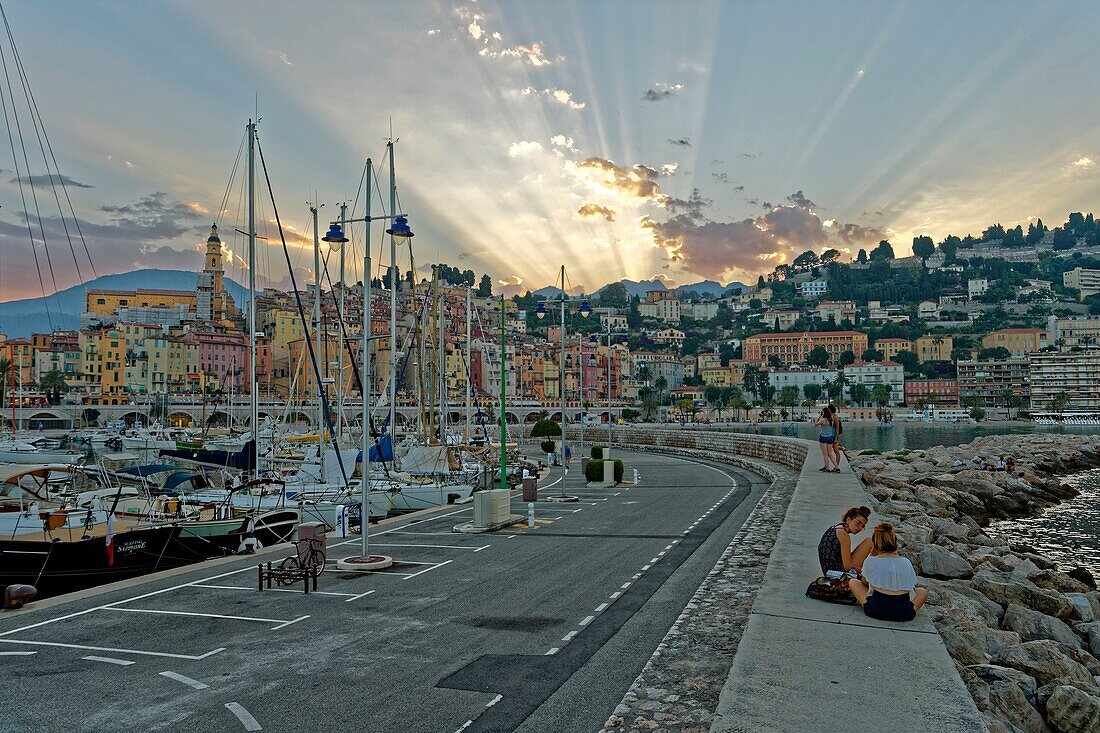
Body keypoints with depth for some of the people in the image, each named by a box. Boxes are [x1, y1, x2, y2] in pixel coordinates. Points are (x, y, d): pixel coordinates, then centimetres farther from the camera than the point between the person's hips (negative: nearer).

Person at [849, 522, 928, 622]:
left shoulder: (870, 561, 1)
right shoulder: (906, 562, 7)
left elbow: (864, 583, 19)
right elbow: (912, 588, 20)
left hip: (876, 611, -2)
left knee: (853, 582, 21)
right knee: (923, 591, 32)